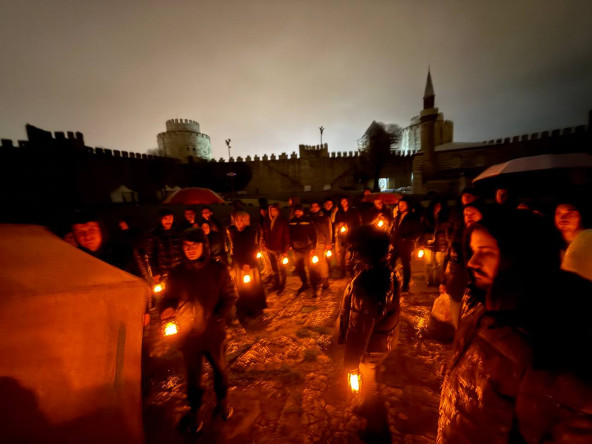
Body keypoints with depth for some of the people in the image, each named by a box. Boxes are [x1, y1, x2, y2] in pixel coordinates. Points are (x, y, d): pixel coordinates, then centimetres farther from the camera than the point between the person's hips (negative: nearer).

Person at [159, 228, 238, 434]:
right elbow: (169, 298, 2)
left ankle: (222, 401, 50)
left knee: (219, 369, 22)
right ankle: (194, 410, 47)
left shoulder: (218, 270, -12)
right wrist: (166, 309, -20)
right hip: (188, 334, 1)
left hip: (214, 332, 0)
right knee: (193, 374, 20)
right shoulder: (176, 273, -7)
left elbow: (229, 297, -8)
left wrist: (217, 318, -21)